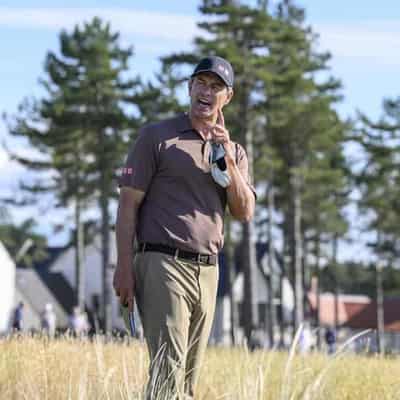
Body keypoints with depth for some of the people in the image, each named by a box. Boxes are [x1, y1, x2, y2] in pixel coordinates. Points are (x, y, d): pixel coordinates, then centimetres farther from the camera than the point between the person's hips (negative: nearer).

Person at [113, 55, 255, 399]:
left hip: (208, 271, 6)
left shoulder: (234, 152, 17)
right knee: (168, 367, -17)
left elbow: (244, 212, 5)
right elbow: (128, 203, -2)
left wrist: (228, 161, -8)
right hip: (163, 264, -6)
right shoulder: (157, 136, 2)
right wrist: (124, 268, -11)